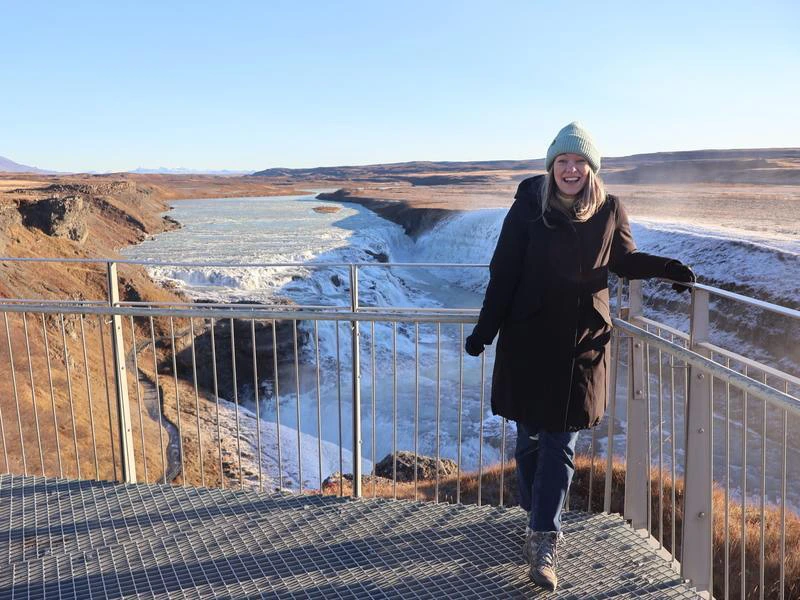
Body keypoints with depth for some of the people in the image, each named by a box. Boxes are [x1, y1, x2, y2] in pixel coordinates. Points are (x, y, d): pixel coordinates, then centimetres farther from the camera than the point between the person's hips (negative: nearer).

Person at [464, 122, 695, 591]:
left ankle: (543, 542, 11)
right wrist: (485, 330, -5)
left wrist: (666, 268, -3)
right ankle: (541, 524, 31)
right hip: (529, 340, -1)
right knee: (530, 437, 9)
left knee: (561, 442, 3)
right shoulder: (529, 206, -6)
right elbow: (504, 272, -5)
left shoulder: (609, 210, 0)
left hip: (583, 341, 1)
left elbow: (626, 260, 16)